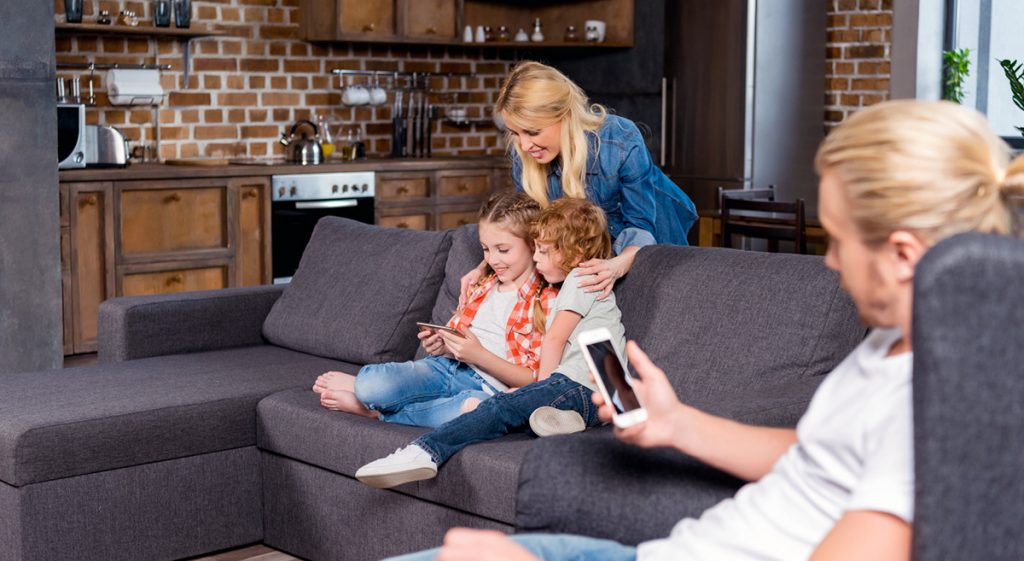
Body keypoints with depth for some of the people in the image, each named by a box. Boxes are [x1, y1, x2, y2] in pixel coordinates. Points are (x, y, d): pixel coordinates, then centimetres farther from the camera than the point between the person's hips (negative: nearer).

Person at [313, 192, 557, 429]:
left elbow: (534, 380, -9)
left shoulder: (546, 301, -3)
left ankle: (375, 410, -21)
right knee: (372, 386, -27)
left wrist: (478, 355, -19)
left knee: (474, 405, -44)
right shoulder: (485, 286, 19)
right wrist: (442, 345, 1)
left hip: (489, 388, -5)